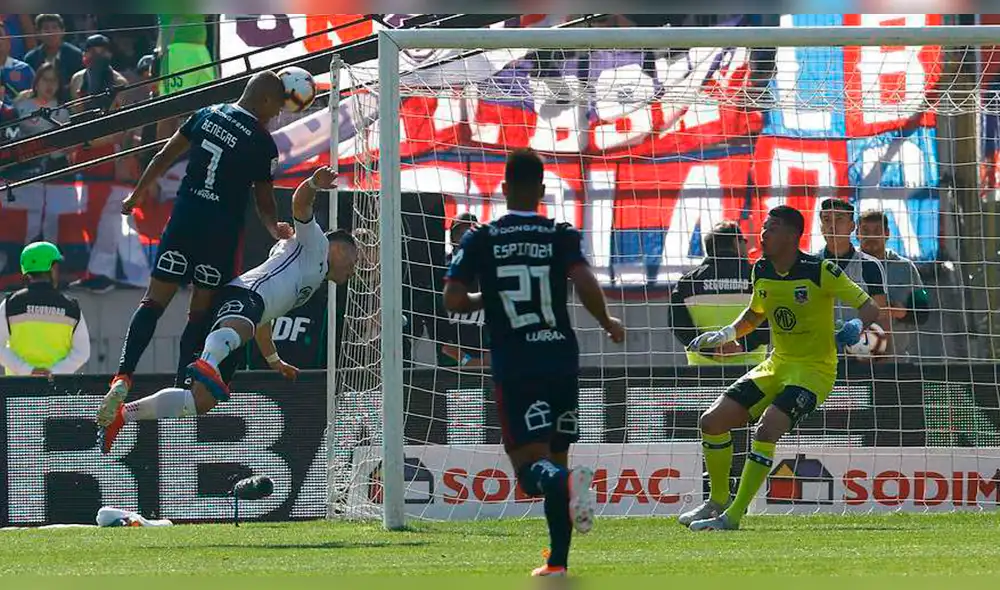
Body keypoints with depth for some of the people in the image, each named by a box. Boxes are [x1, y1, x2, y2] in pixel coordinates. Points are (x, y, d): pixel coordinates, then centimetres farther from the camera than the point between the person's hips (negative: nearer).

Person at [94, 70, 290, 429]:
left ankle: (123, 377, -16)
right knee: (200, 312, 8)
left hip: (183, 220, 3)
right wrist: (275, 229, 4)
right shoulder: (263, 143, -6)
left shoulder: (207, 115, 6)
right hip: (222, 232, -3)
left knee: (155, 301, 1)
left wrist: (137, 195, 18)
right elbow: (264, 202, -5)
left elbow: (164, 157, 12)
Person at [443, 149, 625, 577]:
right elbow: (585, 284, -13)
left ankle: (567, 482, -42)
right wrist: (608, 323, 4)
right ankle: (558, 561, 13)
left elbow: (453, 300, -4)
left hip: (513, 367, -2)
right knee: (556, 457, 14)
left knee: (531, 464, -6)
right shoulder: (562, 236, 1)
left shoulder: (480, 240, 2)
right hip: (561, 360, 2)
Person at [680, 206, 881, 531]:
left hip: (814, 369, -7)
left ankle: (733, 516, -22)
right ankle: (718, 500, 17)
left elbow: (870, 309, -13)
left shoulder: (820, 271, -16)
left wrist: (857, 326, -34)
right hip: (777, 364, 7)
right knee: (712, 421, -3)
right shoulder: (762, 271, 3)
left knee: (767, 428, -29)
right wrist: (726, 334, 5)